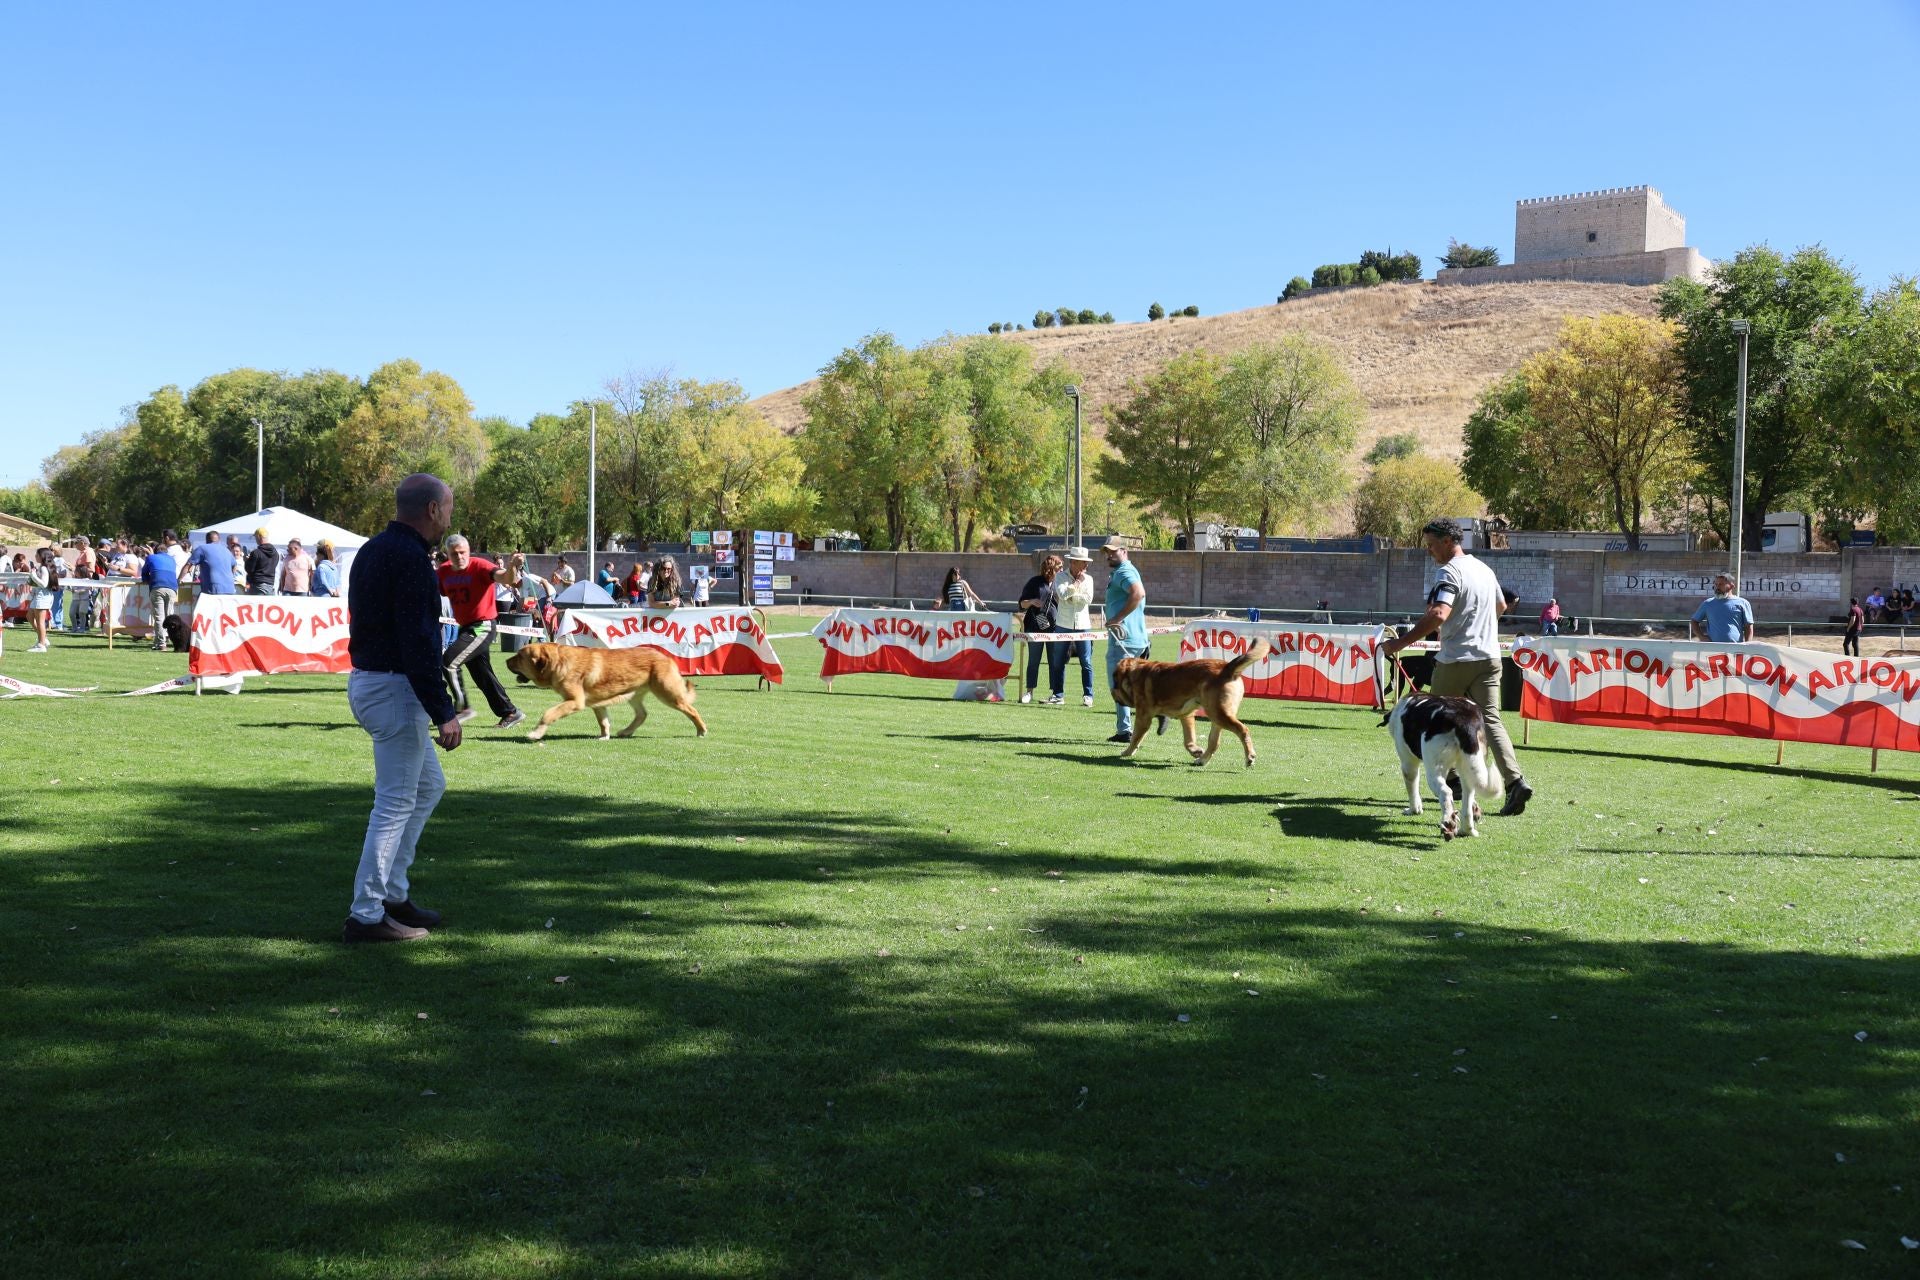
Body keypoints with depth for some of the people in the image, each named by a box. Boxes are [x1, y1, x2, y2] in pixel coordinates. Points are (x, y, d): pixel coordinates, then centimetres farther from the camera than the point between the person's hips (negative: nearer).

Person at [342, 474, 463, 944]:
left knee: (429, 786, 20)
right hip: (395, 689, -10)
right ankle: (366, 915, 0)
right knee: (396, 802, -4)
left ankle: (392, 892, 23)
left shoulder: (374, 550, 15)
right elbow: (418, 644, -22)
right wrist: (443, 713, -21)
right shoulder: (411, 558, -17)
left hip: (367, 680, 10)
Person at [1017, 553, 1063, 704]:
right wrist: (1031, 602, -13)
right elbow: (1022, 603, 7)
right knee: (1033, 660, 5)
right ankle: (1029, 692, 14)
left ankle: (1057, 694, 4)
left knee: (1055, 662, 0)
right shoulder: (1035, 582, 4)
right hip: (1035, 626, -1)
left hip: (1054, 627, 1)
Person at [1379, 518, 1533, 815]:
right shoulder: (1484, 568, 14)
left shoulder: (1450, 572, -13)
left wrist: (1400, 643, -26)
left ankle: (1452, 780, 17)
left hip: (1455, 660, -7)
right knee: (1490, 719, 1)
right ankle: (1515, 781, -16)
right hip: (1489, 657, 7)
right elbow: (1501, 606, 30)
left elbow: (1438, 616, -27)